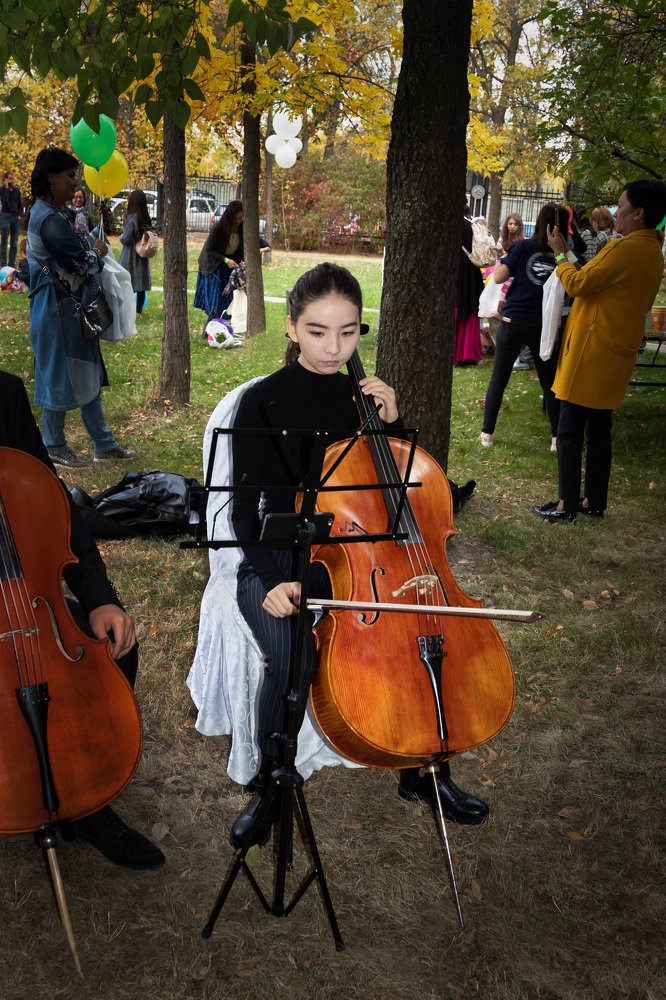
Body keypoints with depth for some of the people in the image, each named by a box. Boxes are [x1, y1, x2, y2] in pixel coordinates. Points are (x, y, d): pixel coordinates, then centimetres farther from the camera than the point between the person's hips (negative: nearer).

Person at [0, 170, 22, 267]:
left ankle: (11, 265, 8)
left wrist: (19, 215, 2)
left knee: (14, 244, 4)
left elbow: (20, 204, 16)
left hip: (15, 217, 4)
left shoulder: (17, 190, 11)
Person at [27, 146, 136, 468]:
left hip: (72, 309, 10)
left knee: (87, 375, 13)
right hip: (58, 311, -10)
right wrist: (98, 252, -2)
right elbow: (82, 263, -22)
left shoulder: (51, 213, 12)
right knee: (59, 377, 2)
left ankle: (103, 444, 22)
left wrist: (91, 249, 1)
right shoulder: (49, 219, -20)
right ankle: (55, 449, 16)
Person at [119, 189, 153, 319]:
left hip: (131, 257, -6)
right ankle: (138, 312, 12)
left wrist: (121, 236, 3)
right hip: (143, 257, 6)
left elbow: (126, 239, -16)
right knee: (141, 286, 8)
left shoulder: (132, 218, -16)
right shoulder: (146, 219, 4)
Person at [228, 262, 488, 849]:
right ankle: (272, 782, -2)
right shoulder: (262, 403, -6)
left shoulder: (362, 397, 6)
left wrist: (391, 423, -5)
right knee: (293, 660, -31)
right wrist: (271, 580, -24)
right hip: (278, 562, -4)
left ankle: (425, 770, 6)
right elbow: (245, 511, -8)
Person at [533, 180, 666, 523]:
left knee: (569, 430, -2)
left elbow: (577, 284, -15)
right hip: (616, 354, 9)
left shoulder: (624, 248, -18)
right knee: (599, 430, 14)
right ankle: (594, 501, 21)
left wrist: (560, 254, 0)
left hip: (591, 353, -9)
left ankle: (567, 505, 2)